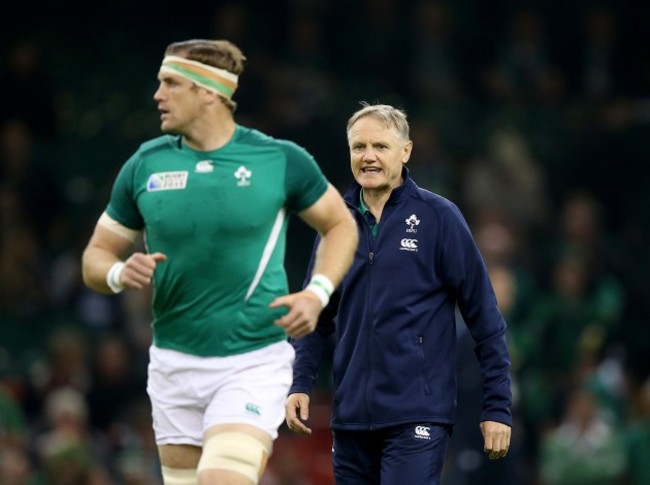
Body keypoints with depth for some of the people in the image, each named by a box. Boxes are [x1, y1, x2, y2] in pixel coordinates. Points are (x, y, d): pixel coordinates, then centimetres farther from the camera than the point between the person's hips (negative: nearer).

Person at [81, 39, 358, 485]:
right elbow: (96, 256, 10)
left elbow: (340, 225, 9)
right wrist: (120, 273, -14)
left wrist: (317, 294, -8)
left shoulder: (281, 160, -4)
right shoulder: (145, 165, 3)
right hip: (175, 364, 4)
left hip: (254, 363, -4)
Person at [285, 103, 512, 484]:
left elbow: (484, 316, -2)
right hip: (351, 417, 5)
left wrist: (498, 407, -5)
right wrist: (301, 382, 2)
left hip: (418, 419, -5)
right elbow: (319, 316, 16)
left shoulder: (437, 217, -3)